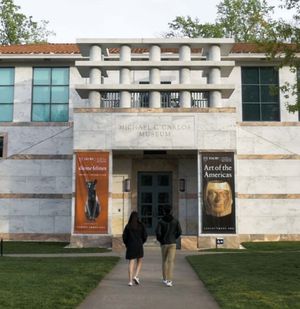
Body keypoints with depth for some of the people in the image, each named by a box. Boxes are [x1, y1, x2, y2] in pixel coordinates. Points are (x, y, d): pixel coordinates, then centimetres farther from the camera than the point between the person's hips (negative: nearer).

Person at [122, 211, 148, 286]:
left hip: (130, 246, 1)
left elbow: (124, 237, -2)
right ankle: (136, 276, -3)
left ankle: (130, 281, -3)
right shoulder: (141, 225, -2)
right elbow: (145, 236, -3)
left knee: (131, 263, 3)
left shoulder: (128, 226, 0)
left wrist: (127, 244, 15)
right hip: (139, 246, -1)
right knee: (139, 262, 16)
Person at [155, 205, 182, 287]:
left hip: (164, 243, 1)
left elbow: (157, 232, -16)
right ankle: (169, 281, -17)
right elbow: (179, 232, -5)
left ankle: (165, 279, 28)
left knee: (164, 260, 19)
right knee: (171, 262, -5)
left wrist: (159, 239, 4)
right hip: (172, 243, -1)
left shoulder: (161, 221, -2)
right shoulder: (176, 221, 2)